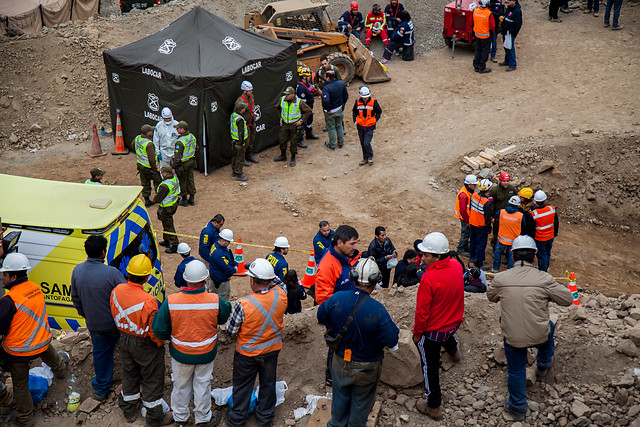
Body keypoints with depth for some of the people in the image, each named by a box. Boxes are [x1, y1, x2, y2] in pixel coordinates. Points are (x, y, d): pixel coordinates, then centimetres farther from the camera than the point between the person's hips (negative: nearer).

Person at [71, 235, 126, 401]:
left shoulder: (77, 271, -9)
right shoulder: (111, 273, -27)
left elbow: (75, 299, 5)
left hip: (94, 324, 5)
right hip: (116, 323, -5)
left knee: (100, 352, 21)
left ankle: (101, 389, 33)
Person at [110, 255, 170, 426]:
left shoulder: (117, 291, -14)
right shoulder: (147, 301, -33)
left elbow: (116, 315, 4)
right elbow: (154, 330, -24)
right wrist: (160, 343, -4)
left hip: (125, 339, 6)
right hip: (144, 344, -6)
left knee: (129, 375, 25)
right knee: (152, 379, 13)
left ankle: (129, 411, 42)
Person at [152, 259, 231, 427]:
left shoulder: (171, 302, -25)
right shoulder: (215, 301, -25)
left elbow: (159, 330, -15)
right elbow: (224, 317, -3)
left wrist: (169, 338, 6)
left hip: (180, 352, 0)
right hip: (206, 353, 0)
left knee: (181, 385, 23)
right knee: (202, 385, 21)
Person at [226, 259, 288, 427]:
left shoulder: (243, 305, -33)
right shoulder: (281, 296, -22)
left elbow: (231, 330, -17)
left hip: (248, 353, -3)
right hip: (272, 350, 3)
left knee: (242, 385, 19)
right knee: (268, 383, 23)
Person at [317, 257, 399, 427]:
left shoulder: (336, 299, -20)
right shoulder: (378, 311, -32)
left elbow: (321, 316, 0)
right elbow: (391, 341, -24)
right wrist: (395, 330, -4)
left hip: (340, 362, 4)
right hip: (366, 368, -3)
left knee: (340, 397, 28)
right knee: (361, 402, 22)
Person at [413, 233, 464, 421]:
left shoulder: (429, 278, -34)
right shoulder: (456, 266, -12)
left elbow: (422, 311, -24)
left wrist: (417, 333, -9)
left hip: (432, 331, -7)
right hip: (454, 321, 8)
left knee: (430, 367, 11)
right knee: (447, 333, 42)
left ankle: (433, 407, 25)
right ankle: (453, 351, 76)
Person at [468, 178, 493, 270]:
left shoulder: (474, 195, -7)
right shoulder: (487, 202, -28)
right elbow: (487, 217, -20)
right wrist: (489, 229, -6)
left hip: (472, 223, 7)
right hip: (481, 226, -7)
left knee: (473, 242, 21)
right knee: (481, 244, 5)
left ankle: (472, 259, 36)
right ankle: (479, 264, 12)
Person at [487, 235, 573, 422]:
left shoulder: (501, 279, -15)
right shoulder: (544, 279, -18)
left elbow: (491, 296, 7)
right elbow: (567, 299, -5)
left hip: (513, 337, 0)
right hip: (539, 335, 0)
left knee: (515, 370, 20)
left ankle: (517, 408, 36)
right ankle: (544, 364, 58)